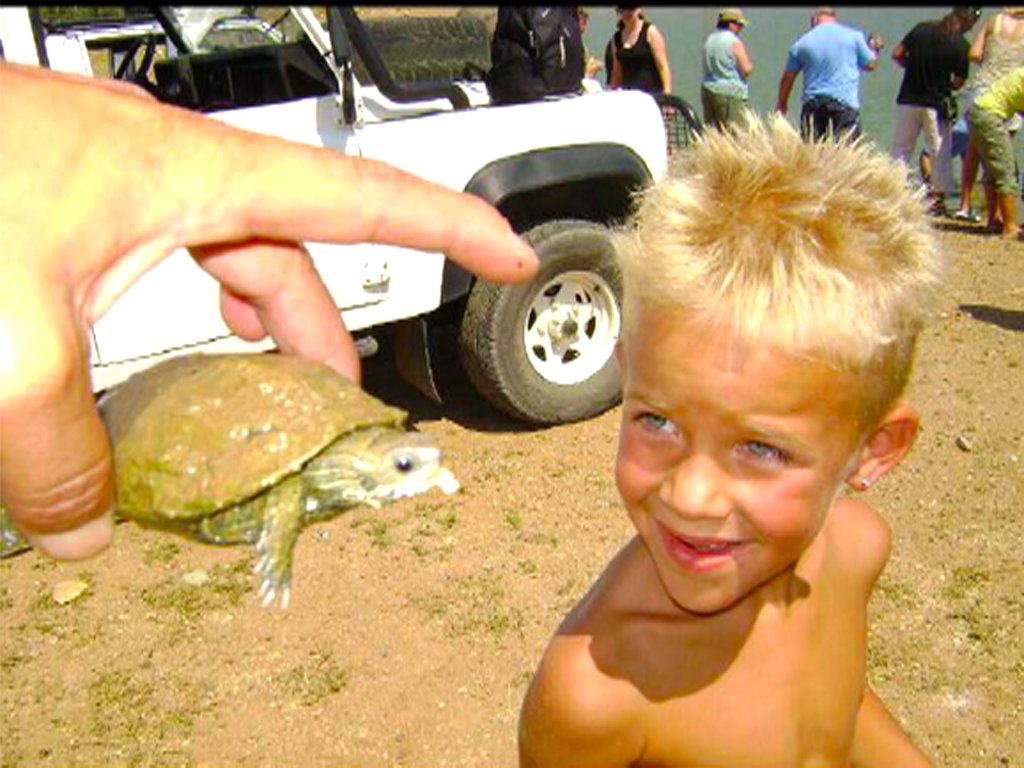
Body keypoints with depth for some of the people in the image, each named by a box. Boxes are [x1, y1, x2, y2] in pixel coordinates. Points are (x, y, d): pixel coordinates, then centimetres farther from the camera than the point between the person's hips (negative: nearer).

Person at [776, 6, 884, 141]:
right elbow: (870, 64, 15)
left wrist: (782, 103, 29)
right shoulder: (854, 36, 5)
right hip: (846, 102, -1)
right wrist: (874, 49, 37)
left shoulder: (801, 43, 8)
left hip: (813, 104, 2)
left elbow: (787, 78, 14)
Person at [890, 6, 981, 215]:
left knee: (901, 149, 11)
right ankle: (938, 198, 9)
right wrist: (943, 82, 10)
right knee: (940, 152, 8)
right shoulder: (961, 46, -11)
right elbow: (957, 83, -10)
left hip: (907, 100, 3)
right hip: (936, 105, -3)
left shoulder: (922, 28, -1)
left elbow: (897, 54, 2)